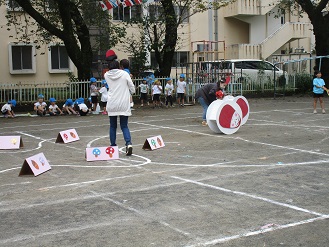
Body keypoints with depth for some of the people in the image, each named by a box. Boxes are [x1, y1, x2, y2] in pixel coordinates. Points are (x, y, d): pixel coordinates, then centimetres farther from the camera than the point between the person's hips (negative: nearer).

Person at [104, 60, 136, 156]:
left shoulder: (106, 75, 1)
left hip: (111, 105, 1)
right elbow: (132, 88, 1)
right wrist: (129, 93, 22)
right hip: (123, 105, -1)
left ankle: (113, 145, 16)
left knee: (113, 126, 14)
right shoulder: (125, 74, -3)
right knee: (124, 126, 4)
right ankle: (128, 143, -17)